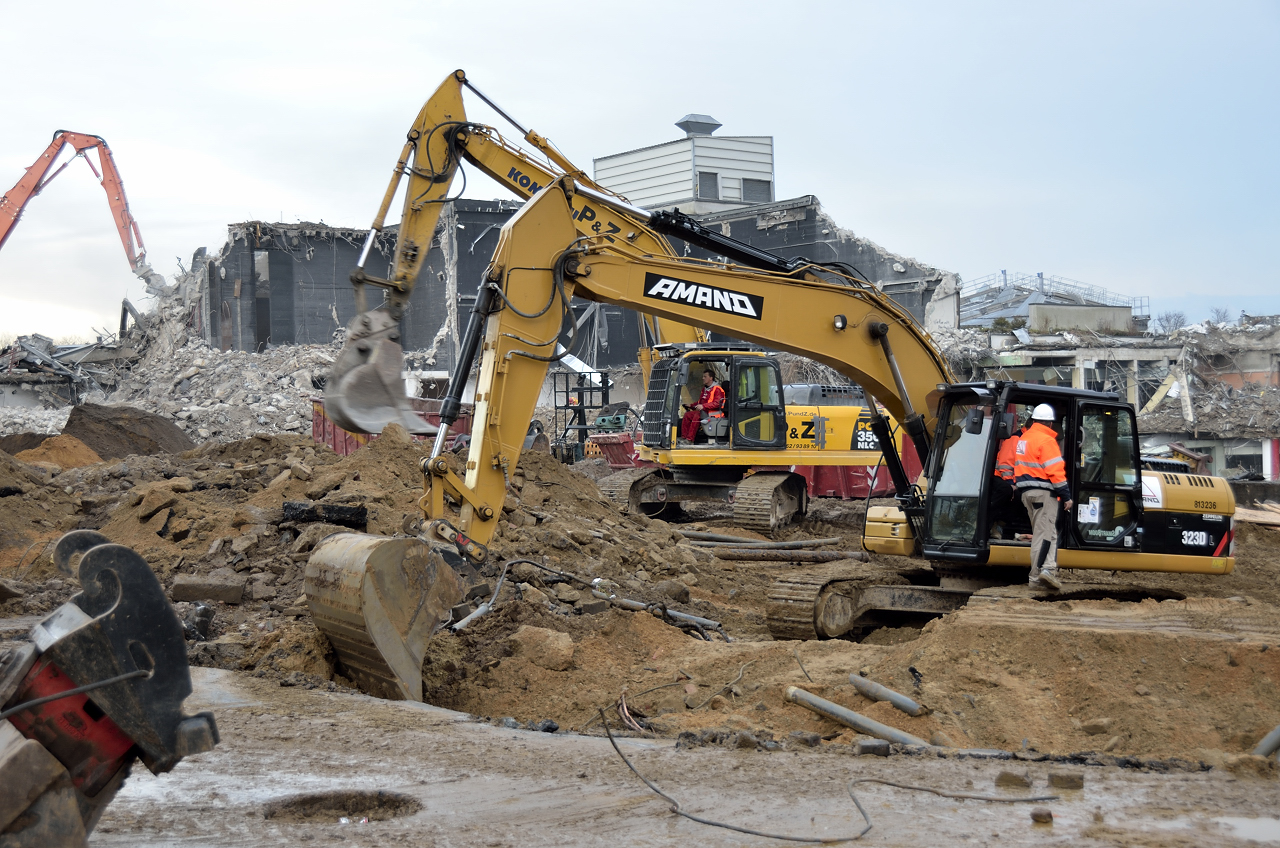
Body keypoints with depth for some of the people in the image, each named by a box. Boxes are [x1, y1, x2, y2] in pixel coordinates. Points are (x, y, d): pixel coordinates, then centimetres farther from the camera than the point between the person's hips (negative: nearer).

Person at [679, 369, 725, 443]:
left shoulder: (717, 389, -9)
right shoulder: (705, 389, 21)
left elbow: (717, 403, -21)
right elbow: (700, 402, 29)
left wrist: (703, 406, -29)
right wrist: (691, 406, 14)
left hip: (713, 414, -9)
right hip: (704, 411, 9)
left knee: (697, 415, -32)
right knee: (687, 415, -9)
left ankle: (689, 439, -33)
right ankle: (683, 437, -13)